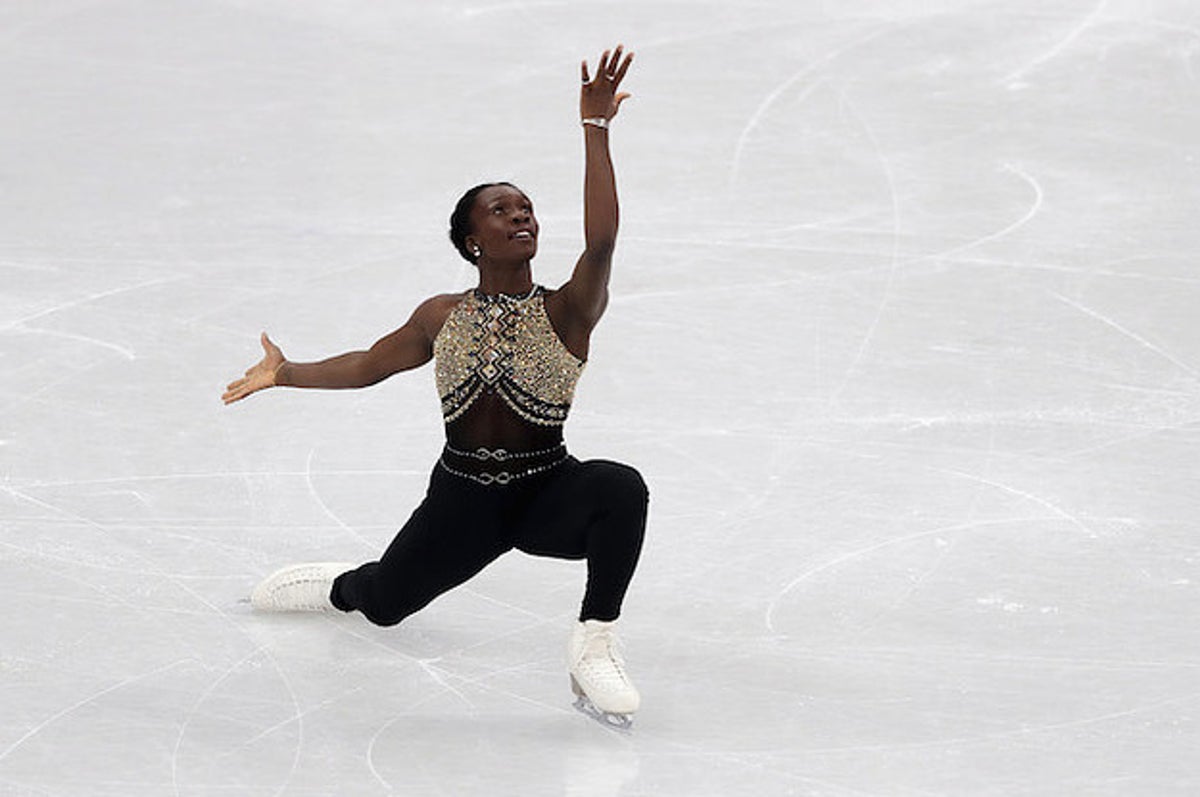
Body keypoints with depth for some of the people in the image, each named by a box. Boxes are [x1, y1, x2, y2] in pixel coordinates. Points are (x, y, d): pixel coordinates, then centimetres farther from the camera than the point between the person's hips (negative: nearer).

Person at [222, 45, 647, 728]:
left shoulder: (566, 314, -8)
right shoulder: (443, 318, 3)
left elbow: (601, 242, -26)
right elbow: (371, 365, 16)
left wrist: (596, 131, -32)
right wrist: (285, 375, 9)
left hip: (548, 495, -3)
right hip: (463, 499, 3)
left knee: (622, 489, -36)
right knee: (382, 602, 16)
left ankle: (595, 645, -28)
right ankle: (340, 586, 56)